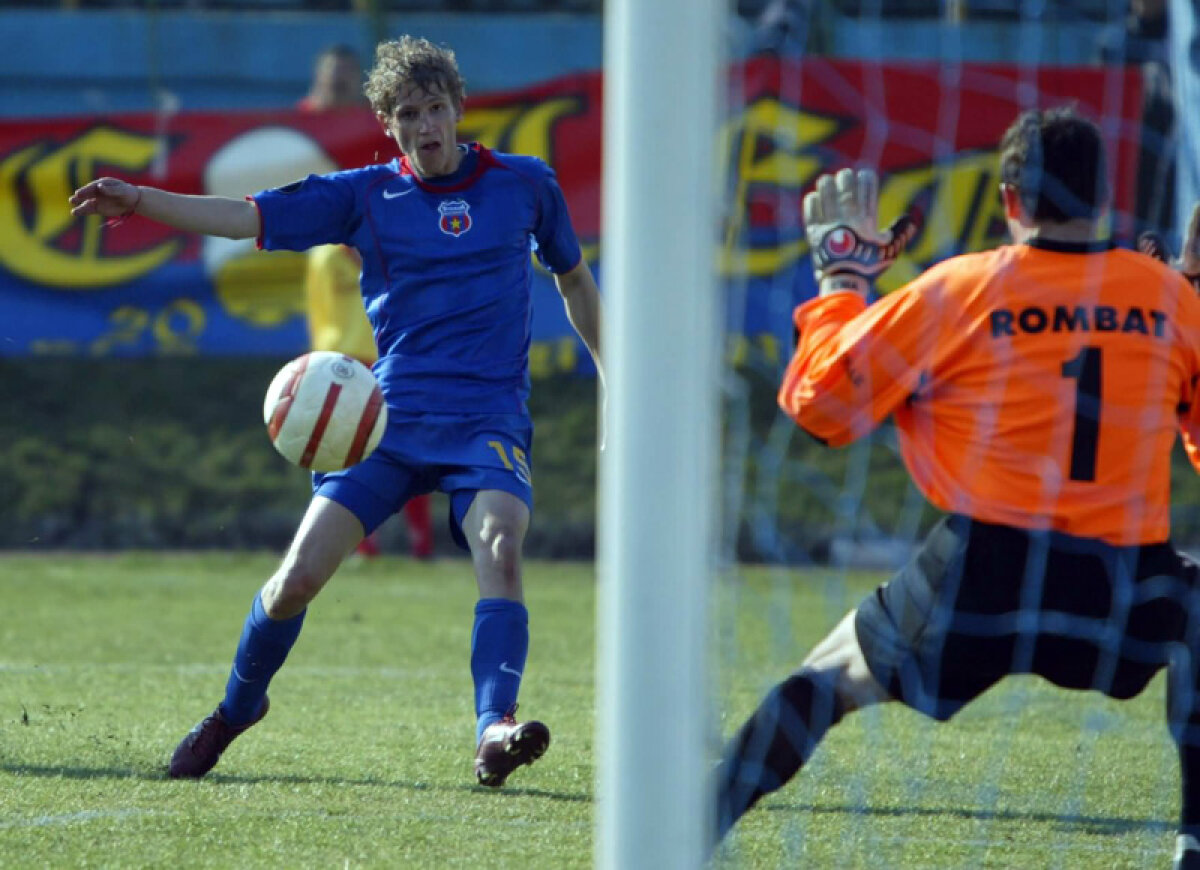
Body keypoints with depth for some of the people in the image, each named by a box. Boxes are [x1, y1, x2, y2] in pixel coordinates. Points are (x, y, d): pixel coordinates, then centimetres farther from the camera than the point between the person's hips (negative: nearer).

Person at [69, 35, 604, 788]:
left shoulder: (525, 184, 7)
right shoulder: (366, 195, 5)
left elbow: (575, 279, 22)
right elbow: (247, 217, -3)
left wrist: (612, 382, 22)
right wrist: (140, 201, -16)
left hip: (488, 420, -1)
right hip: (390, 415, 1)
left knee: (500, 548, -29)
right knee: (300, 575, -7)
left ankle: (496, 730, -36)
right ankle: (236, 709, 19)